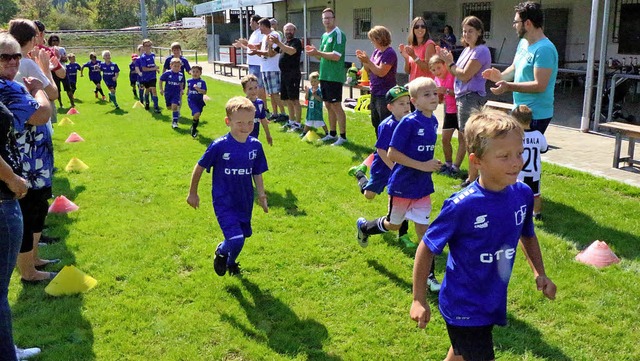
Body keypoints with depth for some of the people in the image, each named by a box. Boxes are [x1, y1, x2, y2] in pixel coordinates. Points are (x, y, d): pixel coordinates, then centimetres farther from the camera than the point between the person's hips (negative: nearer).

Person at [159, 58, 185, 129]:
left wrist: (181, 90, 11)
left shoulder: (181, 75, -6)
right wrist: (161, 89, -3)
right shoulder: (167, 73, -13)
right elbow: (161, 80, -1)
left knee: (174, 106, -18)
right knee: (169, 107, 14)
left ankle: (175, 122, -10)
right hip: (168, 93, 1)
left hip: (176, 93, -1)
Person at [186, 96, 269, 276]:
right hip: (224, 202, -5)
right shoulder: (219, 146, -18)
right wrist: (193, 193, 3)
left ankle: (230, 262, 50)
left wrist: (261, 196, 0)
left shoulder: (255, 145, -6)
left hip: (245, 201, 5)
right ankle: (221, 252, 21)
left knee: (242, 235, 17)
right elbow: (199, 168, -6)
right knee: (236, 240, -16)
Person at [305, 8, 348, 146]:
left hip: (334, 76, -8)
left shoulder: (338, 34, -12)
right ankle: (332, 134, 23)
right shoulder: (324, 35, 14)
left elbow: (336, 56, -21)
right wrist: (314, 52, -1)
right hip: (324, 75, 8)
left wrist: (317, 52, -20)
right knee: (328, 105, 13)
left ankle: (343, 136, 0)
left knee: (336, 106, -6)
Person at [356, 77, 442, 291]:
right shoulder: (408, 123, -20)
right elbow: (392, 153, -21)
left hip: (423, 186, 5)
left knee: (423, 228, 7)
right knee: (393, 225, 15)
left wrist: (432, 165, 2)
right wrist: (422, 166, -23)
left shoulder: (433, 121, 1)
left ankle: (428, 275, 18)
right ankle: (364, 227, 45)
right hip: (402, 184, -5)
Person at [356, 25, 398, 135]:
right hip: (375, 93, 10)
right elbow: (369, 70, 15)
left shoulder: (389, 53, -15)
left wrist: (368, 61, -19)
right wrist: (363, 60, -1)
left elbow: (381, 72, -22)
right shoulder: (376, 52, 10)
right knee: (376, 123, 18)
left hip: (385, 95, -10)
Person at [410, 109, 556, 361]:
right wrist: (419, 300, -12)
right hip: (463, 307, -6)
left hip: (494, 301, 6)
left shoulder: (523, 194, -9)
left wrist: (539, 274, -1)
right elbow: (427, 248, -16)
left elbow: (528, 236, 12)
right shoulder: (463, 205, -26)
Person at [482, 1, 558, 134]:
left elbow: (540, 85, -26)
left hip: (535, 115, -10)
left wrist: (508, 86, -28)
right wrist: (501, 76, -3)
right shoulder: (523, 42, 9)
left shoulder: (544, 49, -22)